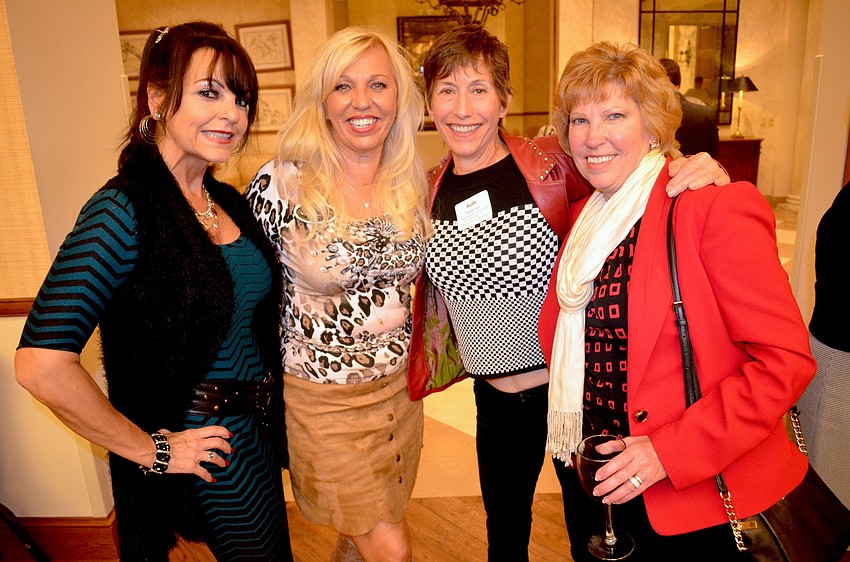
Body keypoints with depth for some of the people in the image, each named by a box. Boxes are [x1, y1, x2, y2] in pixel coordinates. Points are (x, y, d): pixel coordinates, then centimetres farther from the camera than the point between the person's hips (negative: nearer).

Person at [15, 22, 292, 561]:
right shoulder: (124, 210, -22)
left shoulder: (230, 202, 2)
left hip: (257, 430, 7)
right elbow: (41, 363, -29)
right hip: (205, 447, -7)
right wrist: (149, 450, -18)